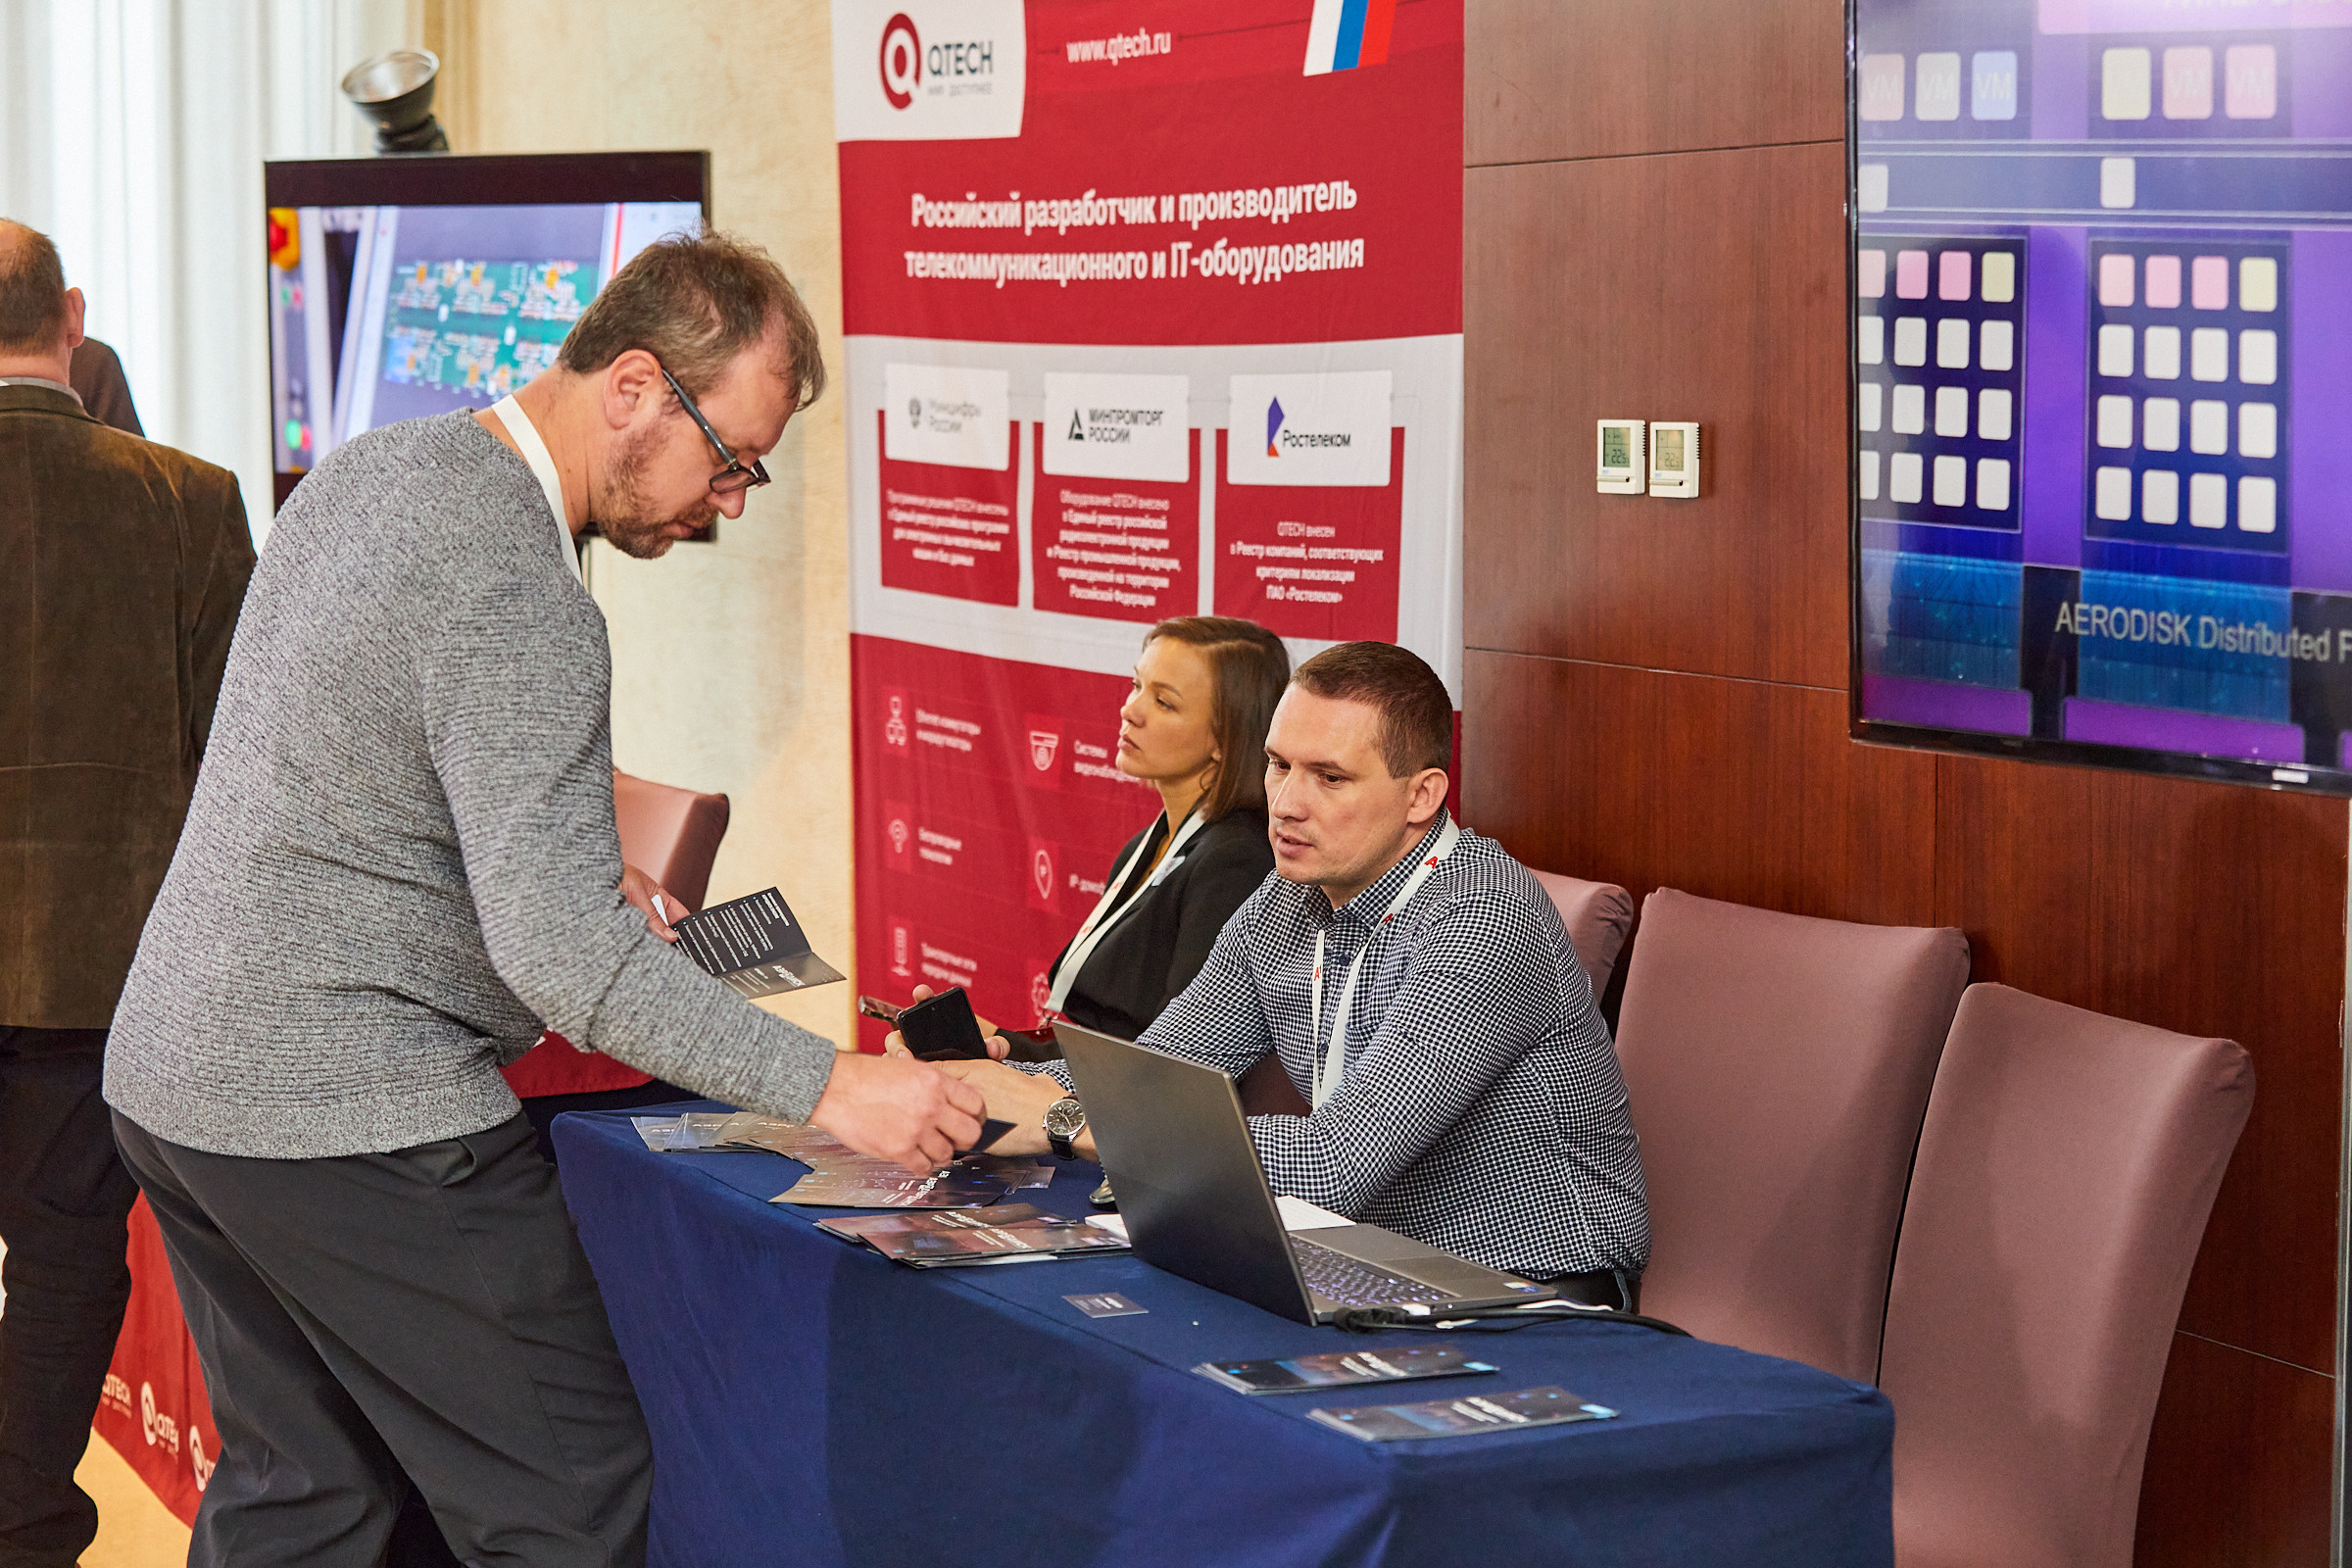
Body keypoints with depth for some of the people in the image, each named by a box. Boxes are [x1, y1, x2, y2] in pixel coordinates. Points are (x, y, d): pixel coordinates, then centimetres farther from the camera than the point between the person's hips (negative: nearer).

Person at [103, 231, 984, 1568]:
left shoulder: (373, 469, 10)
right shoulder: (516, 596, -20)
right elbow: (560, 953, -26)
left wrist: (566, 865, 14)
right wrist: (828, 1087, -26)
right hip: (356, 1117, -10)